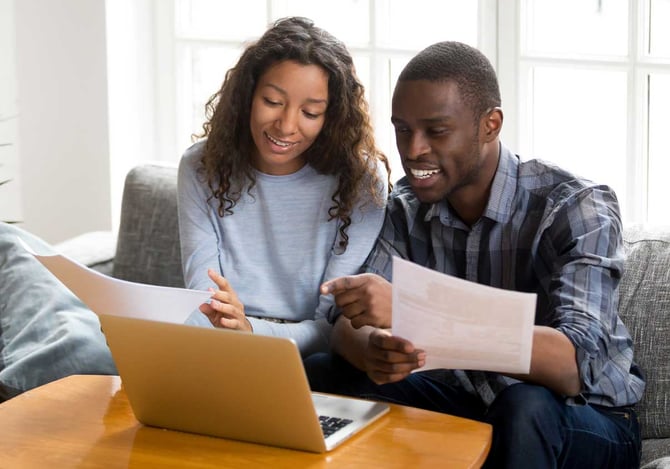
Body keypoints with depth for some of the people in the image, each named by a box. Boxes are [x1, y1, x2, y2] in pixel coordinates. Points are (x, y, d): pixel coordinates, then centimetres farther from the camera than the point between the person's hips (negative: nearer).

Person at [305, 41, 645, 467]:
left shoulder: (576, 208, -21)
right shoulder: (408, 207, -3)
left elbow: (575, 365, -35)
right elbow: (349, 325, -9)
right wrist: (373, 350, -35)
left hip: (584, 420, -4)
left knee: (525, 407, -37)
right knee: (320, 375, -13)